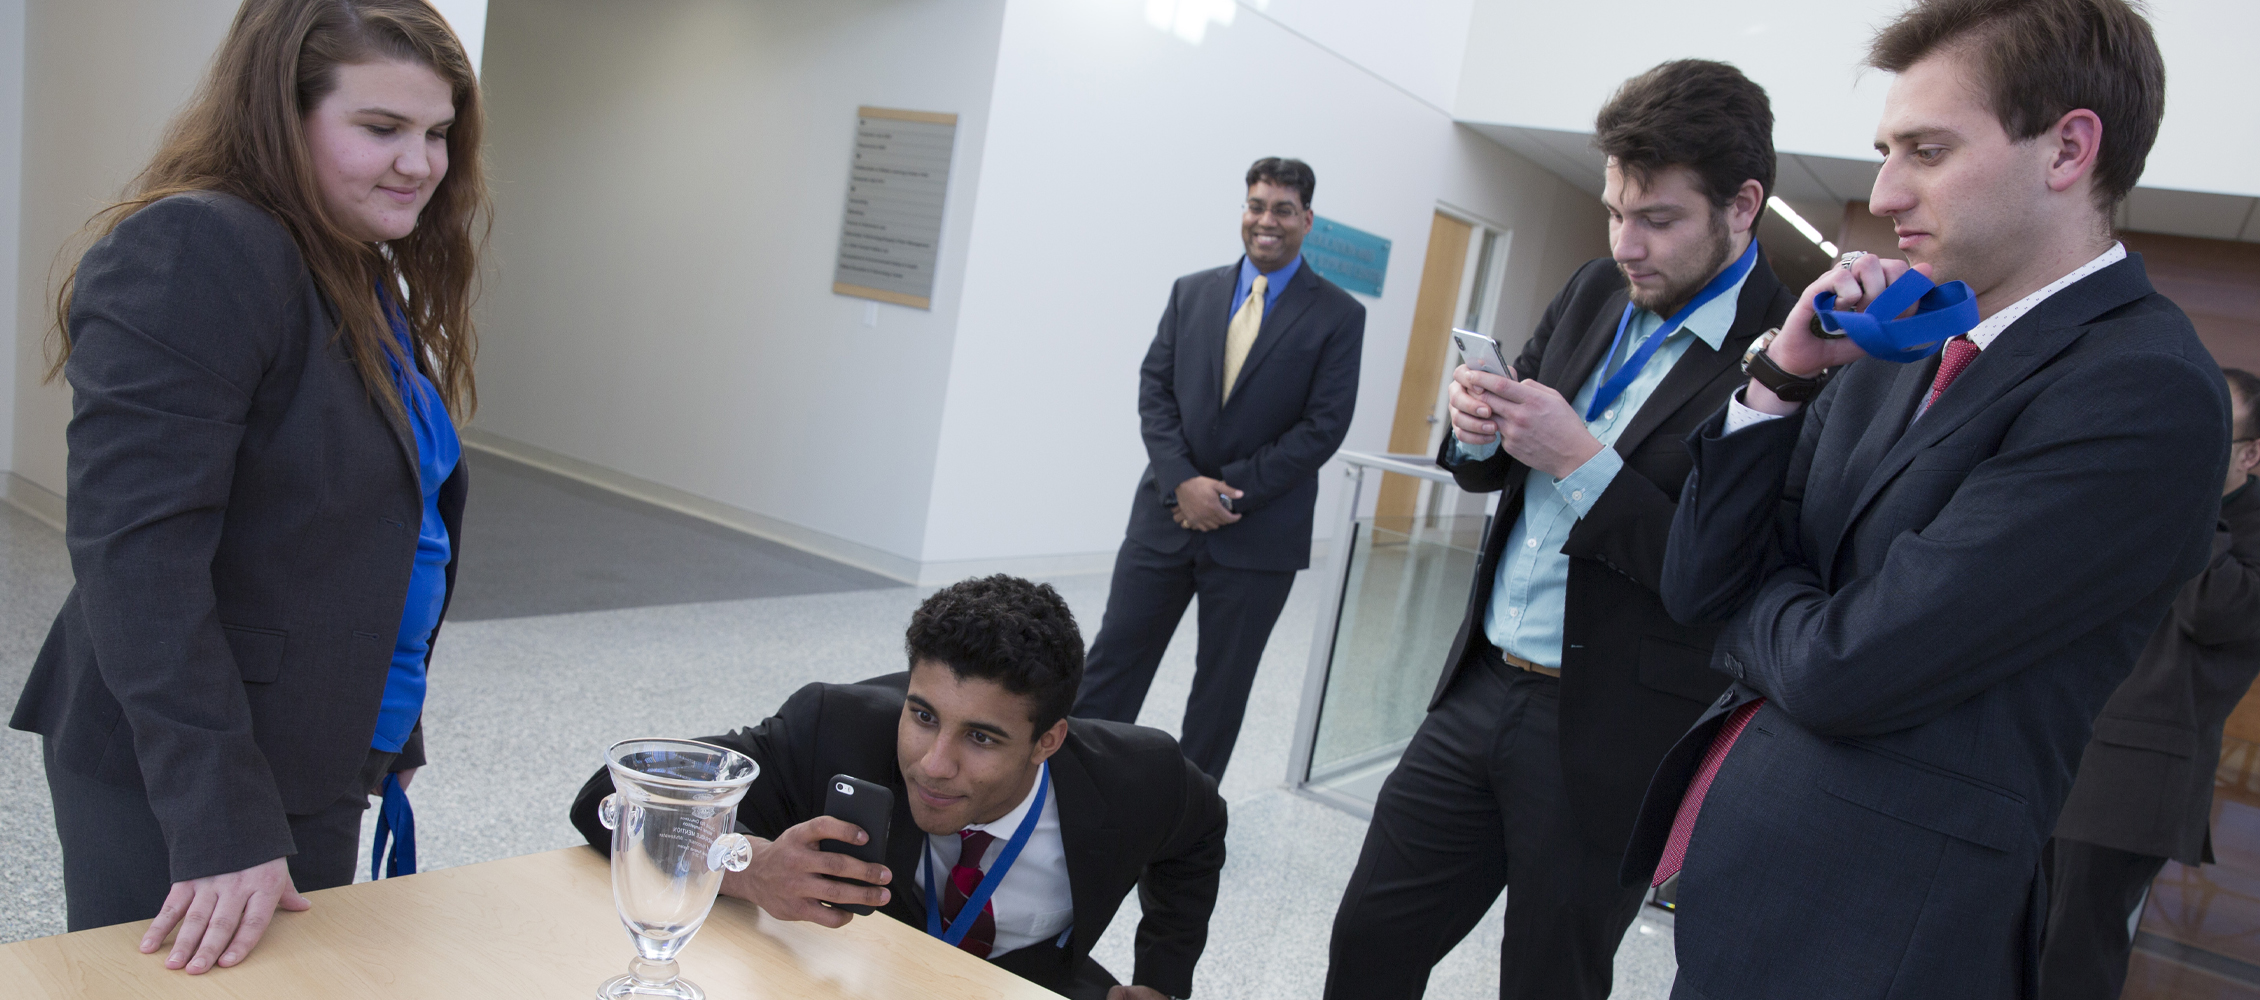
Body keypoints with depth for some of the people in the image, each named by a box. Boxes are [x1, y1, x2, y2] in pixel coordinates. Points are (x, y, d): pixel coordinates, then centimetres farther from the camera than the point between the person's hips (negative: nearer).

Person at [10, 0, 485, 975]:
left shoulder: (369, 285, 11)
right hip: (172, 796, -8)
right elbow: (138, 555, -24)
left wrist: (391, 738, 17)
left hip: (317, 777, 8)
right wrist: (219, 824, -25)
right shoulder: (192, 257, -17)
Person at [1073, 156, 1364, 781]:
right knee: (1113, 660, 5)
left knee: (1222, 684, 9)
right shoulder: (1191, 292, 9)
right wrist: (1184, 482, -12)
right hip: (1166, 514, 3)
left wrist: (1232, 492, -14)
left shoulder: (1338, 315, -2)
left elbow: (1323, 426, -9)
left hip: (1258, 535, -2)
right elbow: (1155, 390, 3)